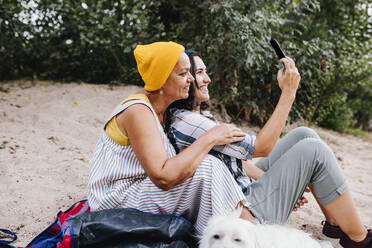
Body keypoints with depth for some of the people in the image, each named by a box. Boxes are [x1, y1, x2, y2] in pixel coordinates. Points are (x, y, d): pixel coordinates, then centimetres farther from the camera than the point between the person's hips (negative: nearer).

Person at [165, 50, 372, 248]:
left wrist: (279, 185, 3)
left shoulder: (201, 115, 11)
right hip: (246, 213, -10)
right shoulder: (184, 123, -22)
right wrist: (288, 93, -17)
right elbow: (261, 147, -20)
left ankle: (335, 222, 12)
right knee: (314, 150, -14)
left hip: (246, 189, 10)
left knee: (304, 135, 4)